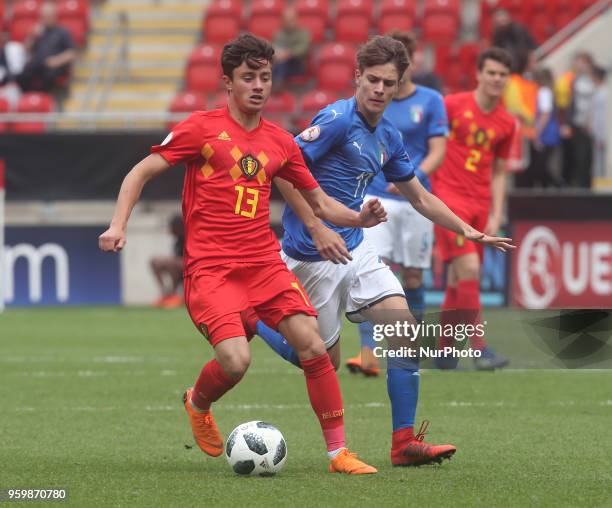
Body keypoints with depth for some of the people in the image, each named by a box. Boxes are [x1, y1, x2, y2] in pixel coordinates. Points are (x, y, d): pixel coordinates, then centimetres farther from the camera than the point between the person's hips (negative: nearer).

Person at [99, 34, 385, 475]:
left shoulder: (281, 142, 12)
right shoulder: (203, 127, -1)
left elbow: (319, 201, 20)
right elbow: (141, 172, 0)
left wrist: (359, 218, 1)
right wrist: (119, 224, -15)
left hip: (265, 263, 4)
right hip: (210, 267, -4)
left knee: (314, 346, -12)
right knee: (236, 360, -22)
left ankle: (338, 452, -2)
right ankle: (198, 404, 14)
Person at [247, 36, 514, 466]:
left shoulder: (389, 138, 9)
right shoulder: (337, 120, -16)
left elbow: (419, 197, 22)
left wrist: (468, 230, 12)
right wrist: (316, 229, -24)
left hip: (355, 248, 7)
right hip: (314, 254, -7)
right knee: (324, 363, 1)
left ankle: (404, 442, -4)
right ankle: (252, 318, 24)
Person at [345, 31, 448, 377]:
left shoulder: (430, 101, 0)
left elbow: (438, 151, -6)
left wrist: (414, 176, -21)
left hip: (415, 200, 0)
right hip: (375, 198, 0)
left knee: (413, 277, 8)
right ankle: (368, 356, -20)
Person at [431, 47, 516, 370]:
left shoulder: (506, 124, 11)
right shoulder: (452, 105, -4)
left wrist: (496, 217, 9)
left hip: (479, 204, 5)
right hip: (448, 196, -5)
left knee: (458, 279, 7)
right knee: (469, 268, -18)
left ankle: (444, 351, 17)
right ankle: (479, 348, -20)